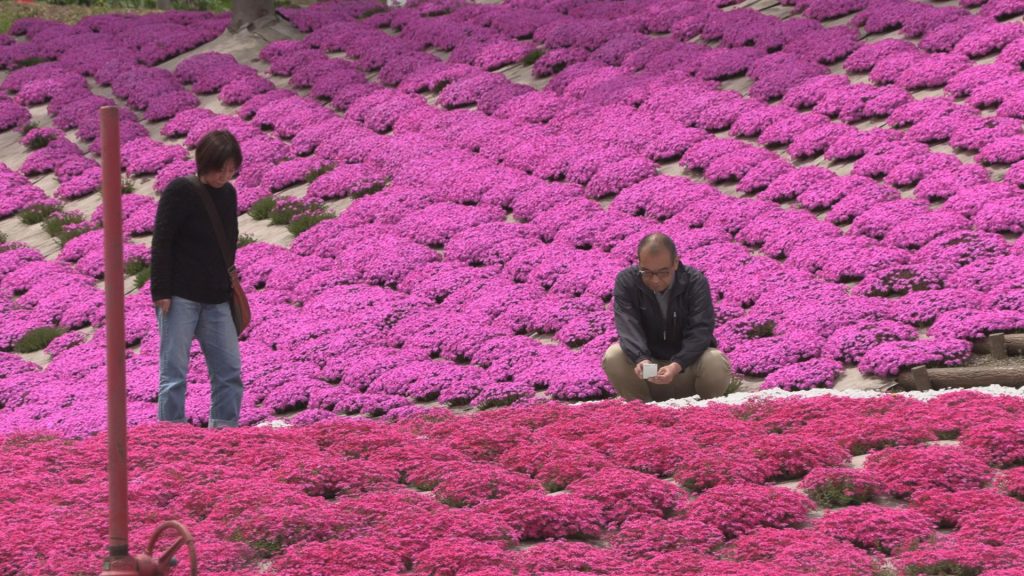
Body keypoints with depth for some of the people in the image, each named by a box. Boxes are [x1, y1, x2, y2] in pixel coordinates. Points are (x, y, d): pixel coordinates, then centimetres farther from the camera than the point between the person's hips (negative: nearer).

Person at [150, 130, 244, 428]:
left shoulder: (228, 194, 9)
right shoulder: (180, 191, -10)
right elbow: (161, 243, -11)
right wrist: (160, 292, -15)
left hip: (216, 300, 6)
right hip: (180, 297, -6)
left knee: (229, 370, 5)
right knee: (174, 370, -5)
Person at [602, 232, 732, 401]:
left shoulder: (695, 282, -13)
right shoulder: (626, 281, -11)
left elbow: (700, 331, -21)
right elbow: (629, 327, -22)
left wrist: (677, 366, -39)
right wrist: (641, 359, -43)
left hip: (687, 364, -1)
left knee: (717, 362, -32)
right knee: (613, 357, -28)